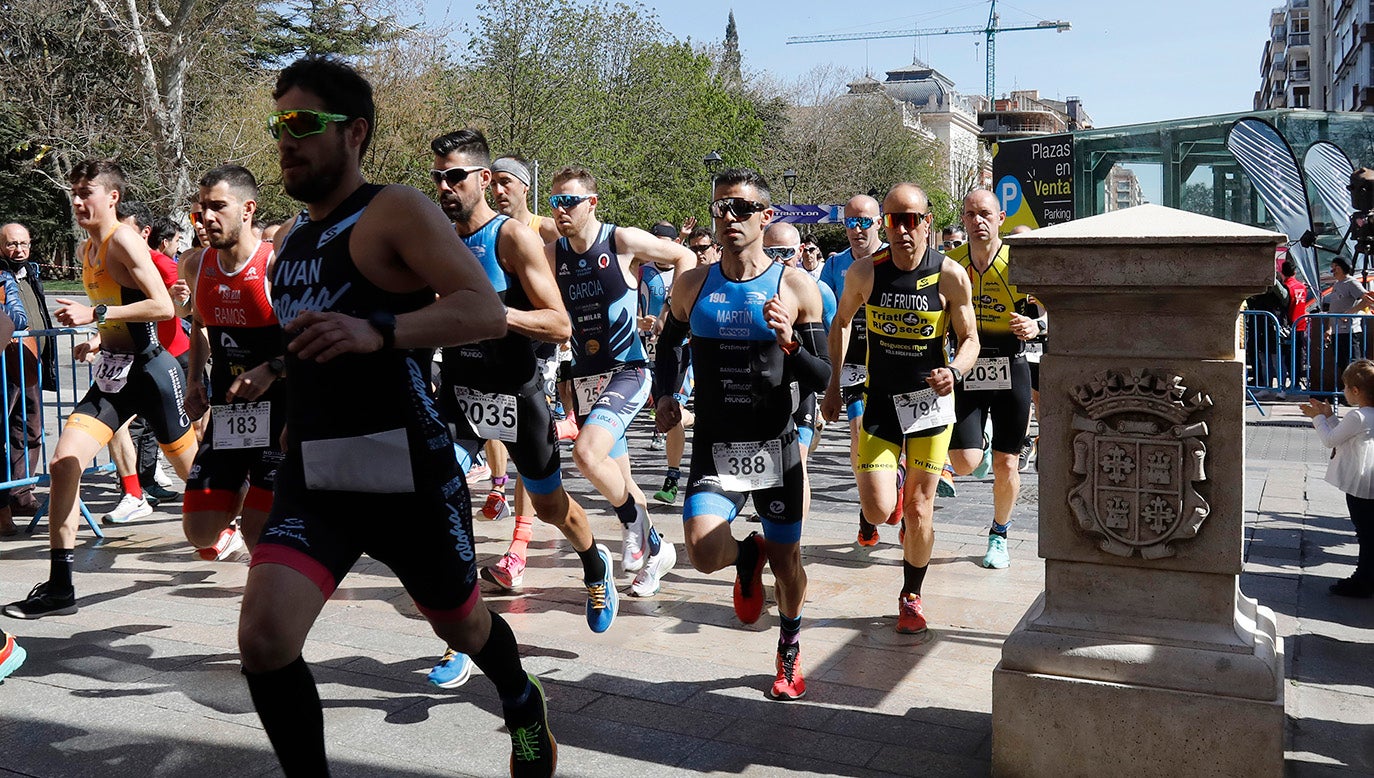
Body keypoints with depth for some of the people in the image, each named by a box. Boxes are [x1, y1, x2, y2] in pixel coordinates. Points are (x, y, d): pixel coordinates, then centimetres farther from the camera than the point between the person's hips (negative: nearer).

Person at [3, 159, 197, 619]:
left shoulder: (124, 240, -13)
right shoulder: (86, 250, 13)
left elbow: (163, 307, -23)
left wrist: (95, 314, -24)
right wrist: (98, 340, 20)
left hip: (149, 370, -7)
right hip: (111, 373, 8)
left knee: (193, 470, 7)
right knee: (63, 462, -7)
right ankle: (60, 587, -2)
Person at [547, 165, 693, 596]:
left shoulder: (623, 241, -9)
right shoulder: (552, 254, 3)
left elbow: (684, 256, 2)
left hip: (627, 372, -6)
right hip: (584, 377, 6)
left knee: (587, 452, -26)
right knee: (617, 478, 12)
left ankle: (634, 526, -2)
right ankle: (654, 550, 32)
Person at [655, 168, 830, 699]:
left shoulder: (796, 287, -5)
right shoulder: (693, 285, 2)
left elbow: (821, 379, -5)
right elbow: (669, 345, 21)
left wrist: (789, 345, -24)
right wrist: (665, 395, 4)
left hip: (776, 448, -1)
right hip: (715, 449, 1)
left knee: (786, 561, 10)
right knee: (704, 552, -19)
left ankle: (790, 649, 40)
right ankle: (747, 557, 19)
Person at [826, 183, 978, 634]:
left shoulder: (950, 276, -10)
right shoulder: (865, 272, -6)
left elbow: (969, 339, -1)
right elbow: (840, 322, 11)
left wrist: (954, 371, -22)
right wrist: (834, 380, 7)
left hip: (931, 401, -1)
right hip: (880, 401, 1)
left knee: (919, 508, 3)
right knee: (877, 511, -7)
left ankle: (911, 597, 26)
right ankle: (892, 499, 32)